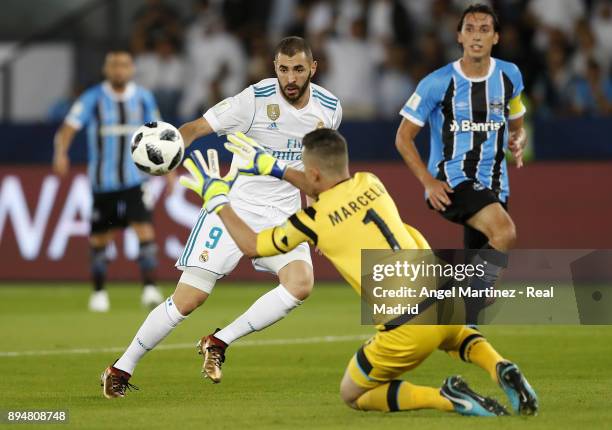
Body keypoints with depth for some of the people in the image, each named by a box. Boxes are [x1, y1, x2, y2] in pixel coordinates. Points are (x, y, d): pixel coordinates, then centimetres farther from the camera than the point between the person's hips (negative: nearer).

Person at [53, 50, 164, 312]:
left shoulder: (144, 98, 3)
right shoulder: (92, 99, -6)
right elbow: (68, 129, -15)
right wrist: (61, 153, -35)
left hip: (135, 180, 1)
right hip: (102, 181, -1)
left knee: (144, 229, -16)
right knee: (100, 239, 6)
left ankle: (150, 288, -16)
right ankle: (99, 293, 22)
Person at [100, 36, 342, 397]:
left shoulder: (329, 109, 0)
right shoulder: (257, 98, -14)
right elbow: (197, 127, -16)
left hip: (283, 215, 4)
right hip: (235, 205, -4)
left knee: (301, 284, -26)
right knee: (188, 299, -9)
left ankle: (219, 343, -11)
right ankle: (122, 369, 9)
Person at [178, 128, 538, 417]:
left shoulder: (313, 220, -5)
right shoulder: (371, 184, 10)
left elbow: (252, 245, 13)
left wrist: (217, 197, 24)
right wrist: (273, 168, 40)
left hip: (407, 330, -6)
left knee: (353, 395, 19)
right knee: (459, 335, 43)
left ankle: (444, 397, -5)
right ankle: (500, 368, 7)